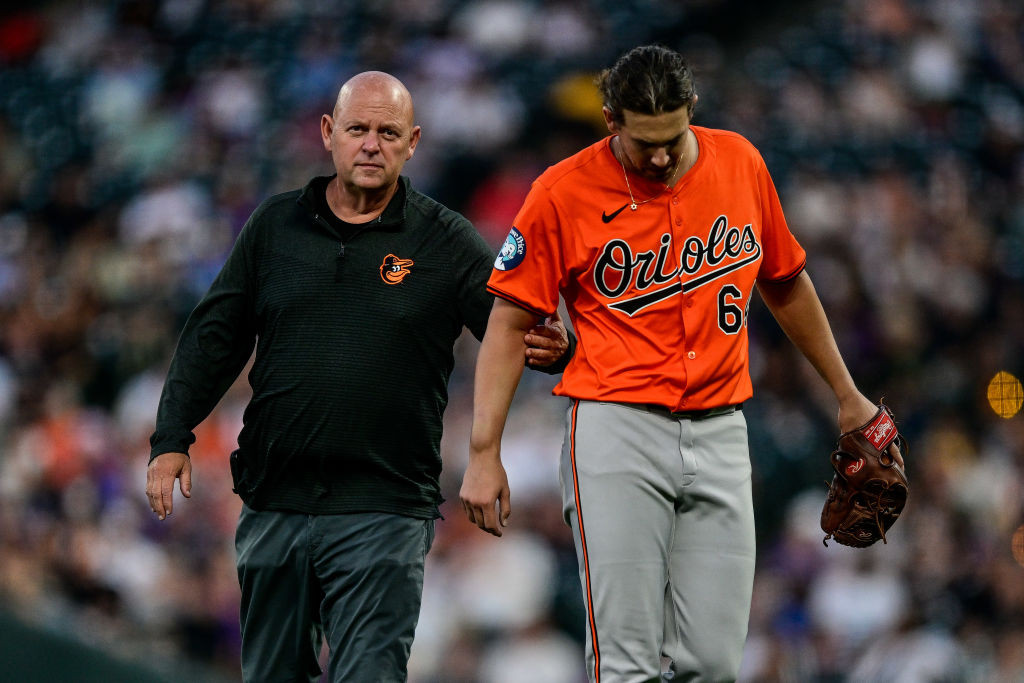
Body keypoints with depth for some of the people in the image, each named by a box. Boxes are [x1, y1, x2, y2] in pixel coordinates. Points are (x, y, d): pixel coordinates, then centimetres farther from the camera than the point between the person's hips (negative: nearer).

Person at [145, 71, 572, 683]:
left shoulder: (447, 242, 1)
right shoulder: (275, 226, 9)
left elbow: (517, 327, -5)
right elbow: (214, 338, 12)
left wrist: (551, 349, -29)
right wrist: (172, 439, 5)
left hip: (384, 513, -4)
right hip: (274, 505, 4)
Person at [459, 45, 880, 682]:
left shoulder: (739, 162, 7)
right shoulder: (564, 193, -3)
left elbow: (786, 285, 22)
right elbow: (510, 323, 1)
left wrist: (847, 394, 29)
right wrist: (484, 454, -5)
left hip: (720, 433, 3)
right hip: (618, 431, -3)